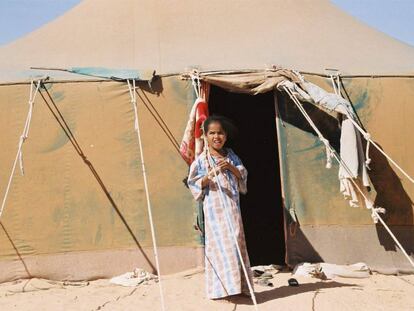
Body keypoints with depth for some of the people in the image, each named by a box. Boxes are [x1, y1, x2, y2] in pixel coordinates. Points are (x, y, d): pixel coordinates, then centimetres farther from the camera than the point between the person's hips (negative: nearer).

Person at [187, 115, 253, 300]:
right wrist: (209, 176, -21)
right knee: (220, 245, -6)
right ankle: (222, 287, 0)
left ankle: (239, 285, 18)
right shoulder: (201, 160, -3)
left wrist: (231, 167, -8)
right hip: (214, 209, -5)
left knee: (237, 243, 8)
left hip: (232, 207, 5)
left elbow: (243, 177, 9)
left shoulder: (231, 155, 10)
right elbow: (194, 185, -6)